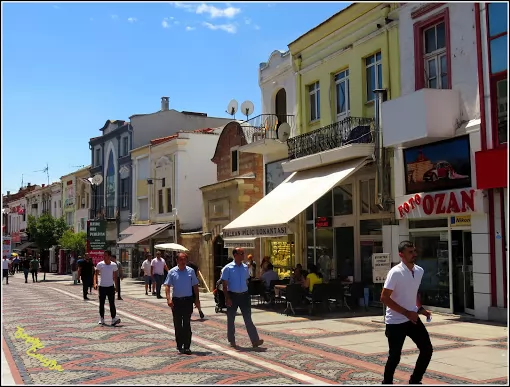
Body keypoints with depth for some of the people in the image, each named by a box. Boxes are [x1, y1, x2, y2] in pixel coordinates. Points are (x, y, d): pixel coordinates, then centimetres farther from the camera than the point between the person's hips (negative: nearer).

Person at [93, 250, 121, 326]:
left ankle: (114, 319, -7)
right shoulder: (99, 264, -3)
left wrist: (116, 286, 8)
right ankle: (102, 319, 17)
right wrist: (95, 283, -16)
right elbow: (95, 274, -2)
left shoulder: (114, 265, 1)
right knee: (101, 304, 7)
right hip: (102, 286, 0)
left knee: (112, 303, -6)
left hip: (111, 286, 0)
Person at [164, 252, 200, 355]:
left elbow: (195, 286, 9)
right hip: (176, 300, 1)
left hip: (188, 300, -1)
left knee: (187, 324, -3)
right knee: (177, 324, 8)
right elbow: (167, 286, -1)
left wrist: (197, 299, 6)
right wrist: (168, 298, -14)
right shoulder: (172, 272, 1)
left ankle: (187, 346, -1)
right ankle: (179, 345, 21)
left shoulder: (190, 271, 4)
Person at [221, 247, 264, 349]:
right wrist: (227, 298, -14)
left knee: (248, 318, 1)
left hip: (244, 295, 3)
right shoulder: (228, 268, -8)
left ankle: (255, 340, -3)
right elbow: (225, 285, -8)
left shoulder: (245, 267, 7)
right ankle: (232, 340, 22)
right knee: (231, 319, 9)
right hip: (233, 295, -3)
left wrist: (246, 294, 13)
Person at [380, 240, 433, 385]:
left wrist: (420, 308, 5)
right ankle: (387, 383, 21)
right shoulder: (395, 272, -19)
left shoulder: (419, 271, 3)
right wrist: (406, 313, -22)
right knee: (395, 356, -1)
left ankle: (415, 381, 20)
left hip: (412, 318, 7)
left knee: (427, 349, 3)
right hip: (395, 322, -7)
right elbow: (384, 298, -21)